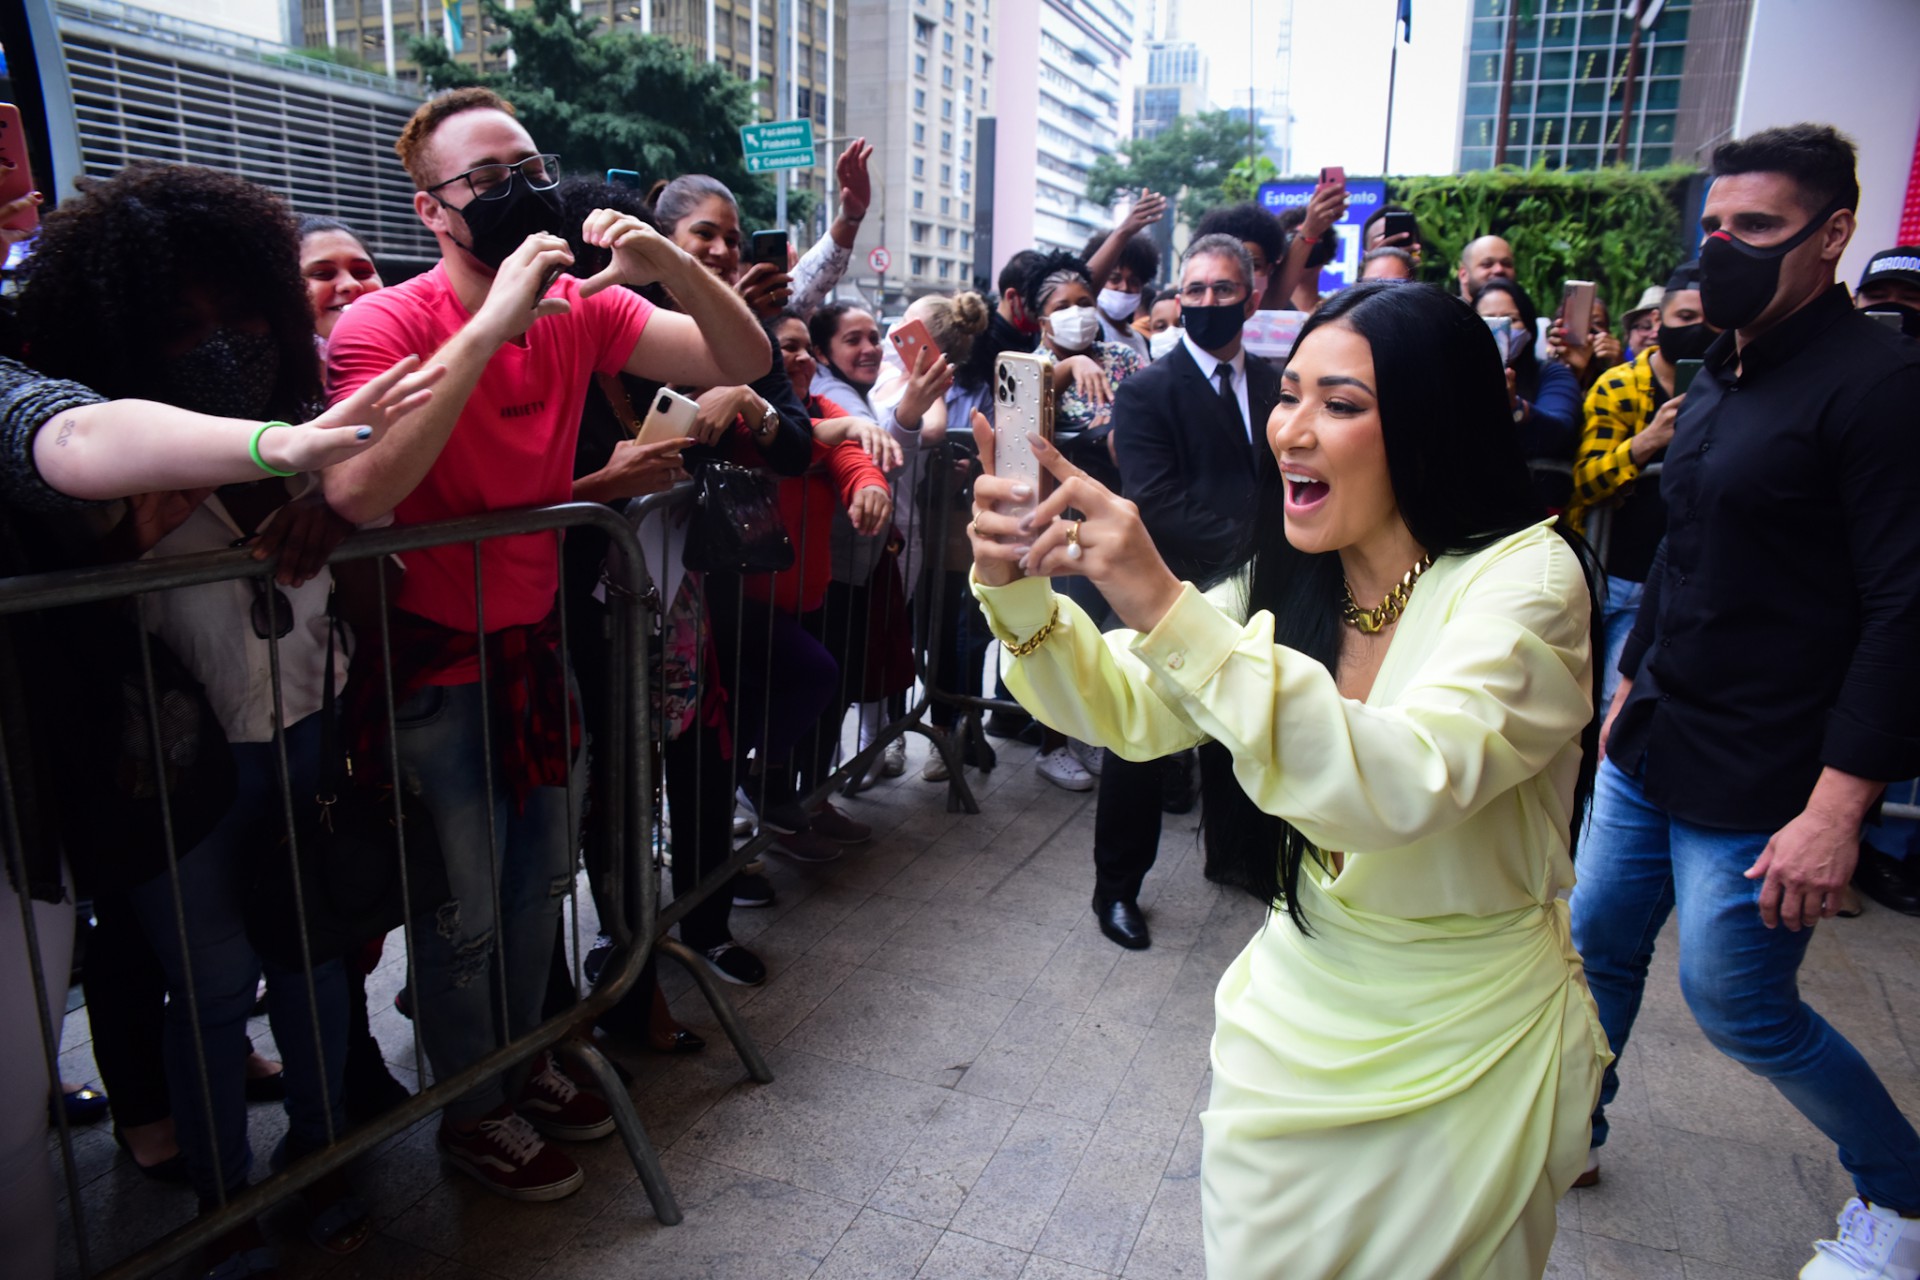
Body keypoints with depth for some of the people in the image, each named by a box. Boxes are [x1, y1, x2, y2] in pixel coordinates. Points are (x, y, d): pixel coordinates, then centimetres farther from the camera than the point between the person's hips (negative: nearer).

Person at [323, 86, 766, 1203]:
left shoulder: (582, 311, -4)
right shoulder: (387, 323, -19)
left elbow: (744, 360, -6)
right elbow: (358, 490, -37)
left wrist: (668, 263, -24)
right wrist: (493, 323, -37)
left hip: (538, 640, 6)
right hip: (438, 660, -5)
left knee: (541, 879, 21)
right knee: (464, 908, 8)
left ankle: (523, 1059, 44)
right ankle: (474, 1109, 33)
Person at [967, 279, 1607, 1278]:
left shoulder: (1527, 577, -21)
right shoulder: (1288, 584, -4)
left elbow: (1405, 785, -37)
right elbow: (1127, 707, -4)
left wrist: (1167, 610, -44)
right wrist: (1017, 592, -23)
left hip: (1462, 1056, -4)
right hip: (1297, 1018, 5)